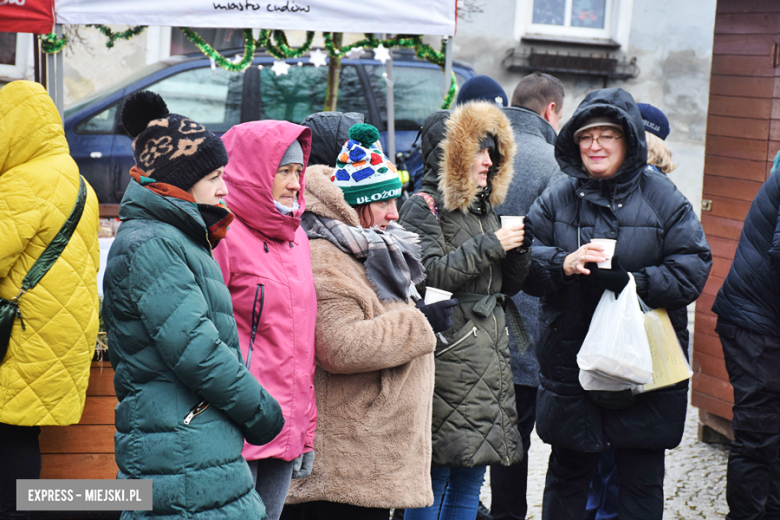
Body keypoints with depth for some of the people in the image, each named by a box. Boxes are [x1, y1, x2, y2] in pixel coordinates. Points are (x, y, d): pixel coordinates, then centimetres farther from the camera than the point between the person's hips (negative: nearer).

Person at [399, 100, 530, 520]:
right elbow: (431, 273, -20)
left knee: (471, 477, 12)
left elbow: (509, 284, 20)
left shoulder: (483, 208, 19)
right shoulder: (423, 206, -6)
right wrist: (491, 245, -15)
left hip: (488, 357, 8)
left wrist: (519, 248, 0)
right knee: (435, 477, -4)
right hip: (448, 355, -8)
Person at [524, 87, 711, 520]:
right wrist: (564, 264, -21)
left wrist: (630, 282, -23)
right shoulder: (557, 198, 5)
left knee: (641, 476, 8)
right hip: (570, 364, 2)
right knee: (568, 469, 14)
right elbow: (524, 264, 0)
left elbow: (692, 270, -9)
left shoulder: (662, 198, -1)